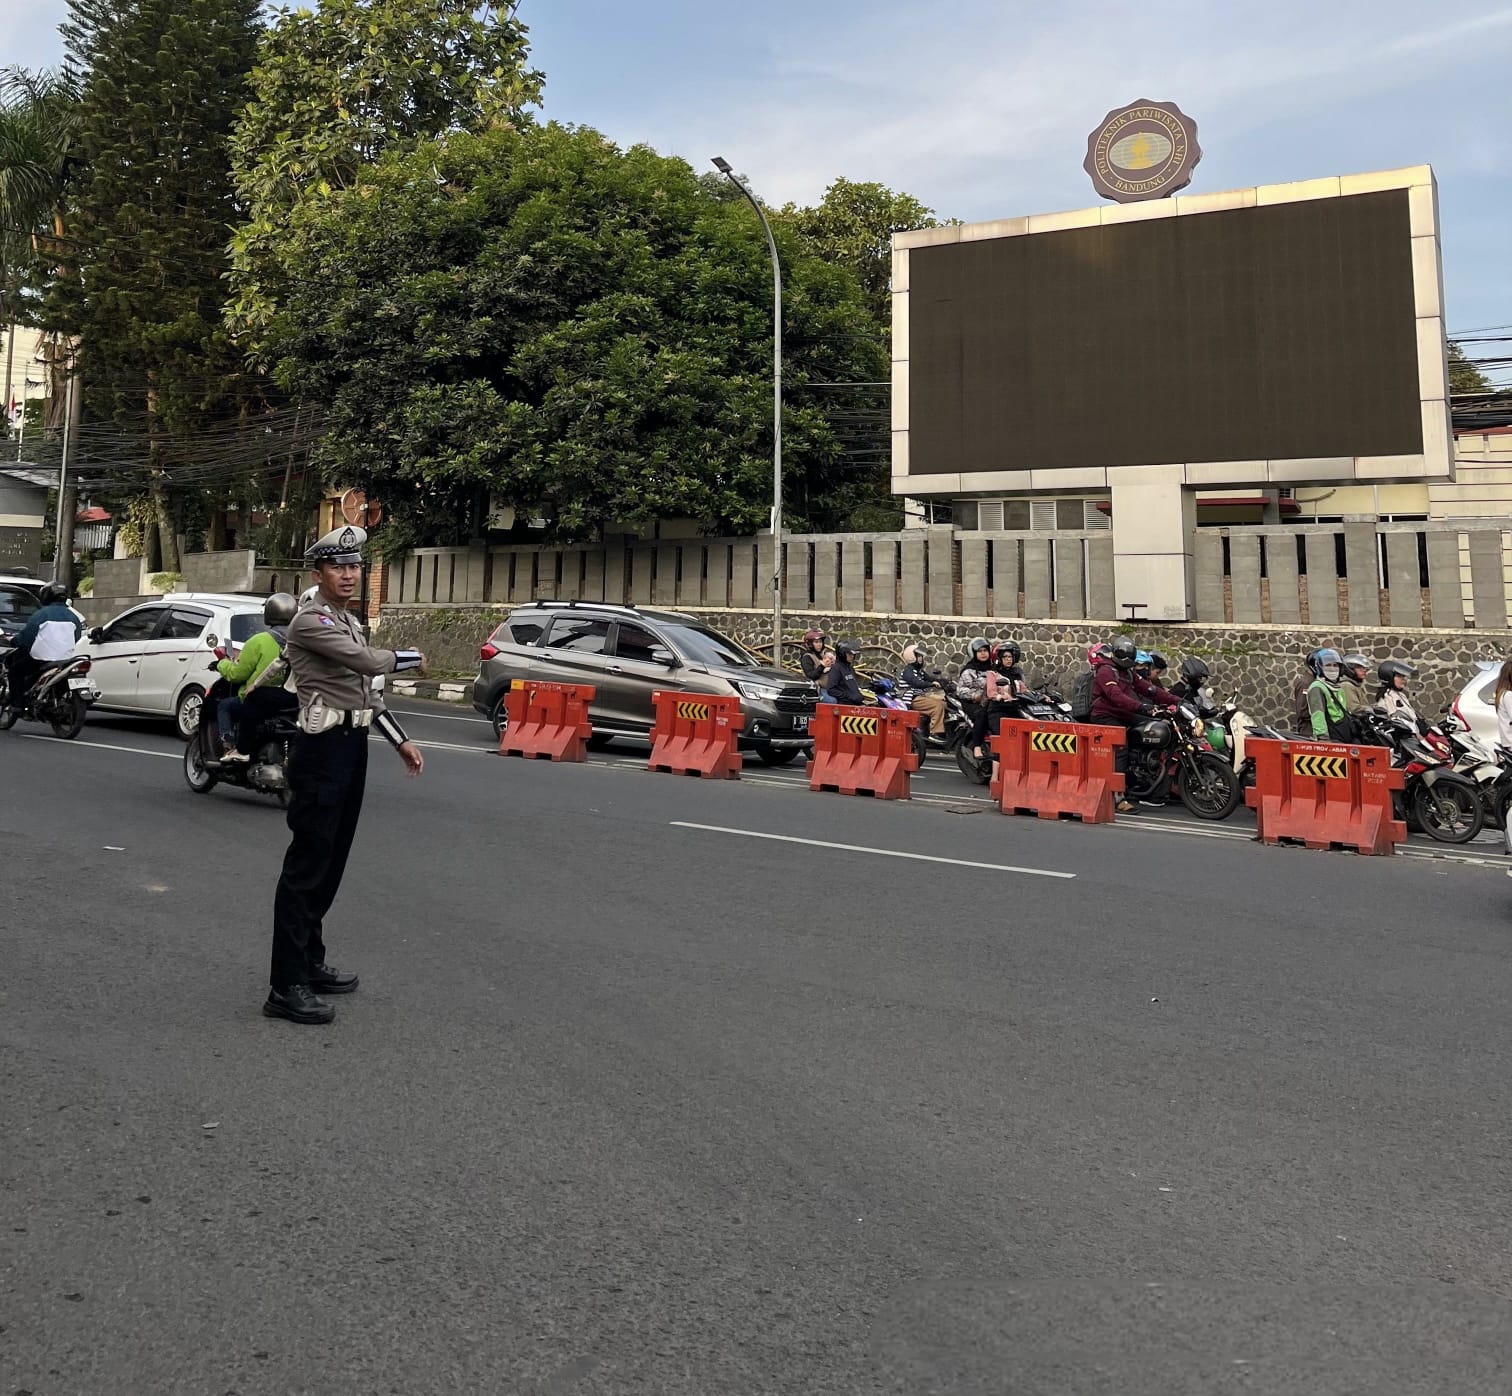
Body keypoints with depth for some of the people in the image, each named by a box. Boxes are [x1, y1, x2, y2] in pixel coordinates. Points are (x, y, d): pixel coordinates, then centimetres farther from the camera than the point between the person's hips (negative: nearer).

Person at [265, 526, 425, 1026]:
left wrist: (401, 741, 18)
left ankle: (309, 962, 26)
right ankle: (286, 987, -3)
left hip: (352, 747, 9)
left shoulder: (349, 623, 19)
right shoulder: (310, 621, -11)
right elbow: (371, 662, -20)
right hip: (324, 748, -9)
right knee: (307, 865, -7)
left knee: (331, 863, 15)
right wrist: (413, 657, -1)